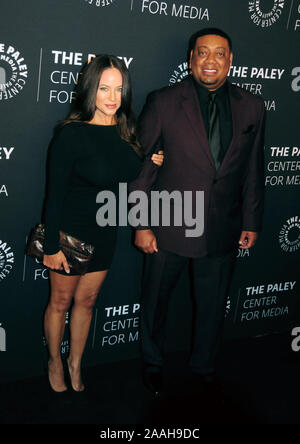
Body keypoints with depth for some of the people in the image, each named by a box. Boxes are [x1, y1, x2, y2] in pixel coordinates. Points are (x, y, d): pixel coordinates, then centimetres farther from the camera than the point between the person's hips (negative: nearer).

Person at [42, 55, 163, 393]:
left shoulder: (126, 132, -1)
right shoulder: (71, 134, -19)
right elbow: (54, 194, -16)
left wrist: (150, 165, -4)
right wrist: (52, 246, -15)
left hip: (105, 233, 5)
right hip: (70, 232, -5)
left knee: (86, 301, 19)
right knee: (60, 303, 14)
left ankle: (76, 363, 40)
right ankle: (55, 362, 39)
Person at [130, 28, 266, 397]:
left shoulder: (251, 107, 2)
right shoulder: (163, 103, -7)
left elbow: (253, 170, 7)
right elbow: (141, 167, -6)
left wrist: (251, 222, 7)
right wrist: (141, 224, -8)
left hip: (222, 231, 2)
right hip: (168, 228, -2)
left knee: (212, 306, 17)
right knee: (155, 301, 15)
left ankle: (204, 369, 42)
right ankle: (152, 364, 41)